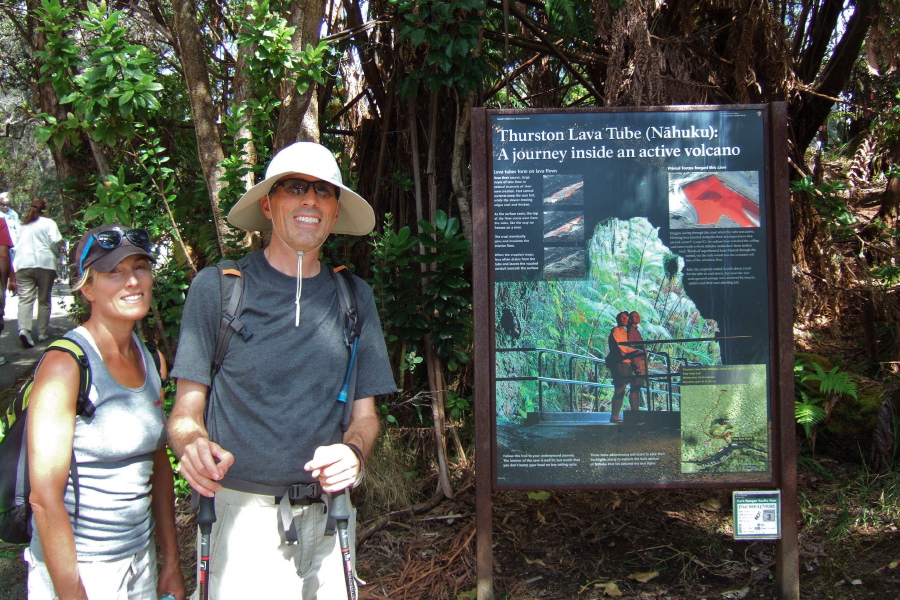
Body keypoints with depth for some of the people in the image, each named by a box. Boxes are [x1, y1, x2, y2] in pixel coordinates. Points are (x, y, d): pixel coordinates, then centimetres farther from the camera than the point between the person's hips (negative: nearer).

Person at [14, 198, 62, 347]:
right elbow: (55, 243, -4)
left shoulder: (22, 226, 18)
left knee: (25, 299, -4)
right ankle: (41, 333, 9)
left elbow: (16, 245, 14)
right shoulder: (49, 223, 5)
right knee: (44, 300, 8)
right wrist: (56, 255, 13)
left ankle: (24, 329, -24)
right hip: (44, 263, -2)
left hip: (22, 265, 2)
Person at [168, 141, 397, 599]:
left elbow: (364, 414, 9)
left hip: (327, 516, 3)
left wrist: (353, 452, -13)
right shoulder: (217, 288, -4)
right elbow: (186, 410, -3)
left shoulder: (353, 297, 6)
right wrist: (193, 446, -25)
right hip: (245, 514, -3)